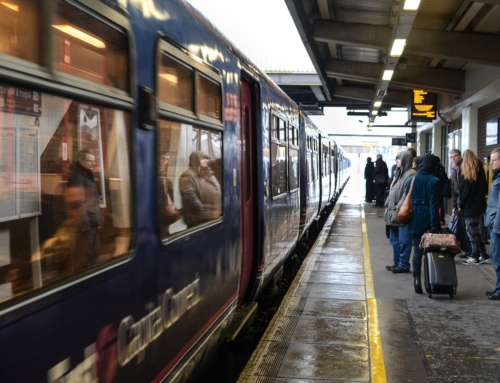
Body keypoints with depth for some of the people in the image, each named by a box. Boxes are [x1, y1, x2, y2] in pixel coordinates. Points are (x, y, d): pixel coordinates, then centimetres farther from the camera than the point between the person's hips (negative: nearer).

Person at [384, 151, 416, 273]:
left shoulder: (411, 174, -12)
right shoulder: (398, 173, 18)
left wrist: (398, 209, -20)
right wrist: (387, 205, 14)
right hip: (393, 213, 10)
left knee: (404, 241, -3)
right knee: (394, 240, 15)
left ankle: (404, 265, 4)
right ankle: (397, 263, 24)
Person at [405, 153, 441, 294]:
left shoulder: (411, 181, 4)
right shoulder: (434, 182, -10)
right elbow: (434, 205, -14)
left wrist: (408, 220, 12)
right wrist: (435, 225, -14)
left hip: (415, 221, 3)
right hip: (428, 221, -3)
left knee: (417, 250, 8)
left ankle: (417, 278, -1)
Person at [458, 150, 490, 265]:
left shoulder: (466, 174, -11)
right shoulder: (480, 171, 10)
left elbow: (463, 191, -12)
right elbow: (484, 188, 14)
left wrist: (460, 205, -3)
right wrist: (481, 200, 18)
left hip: (469, 207, -7)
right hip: (480, 205, 7)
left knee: (471, 231, -2)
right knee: (475, 231, 14)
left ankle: (475, 257, -1)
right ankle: (483, 255, 15)